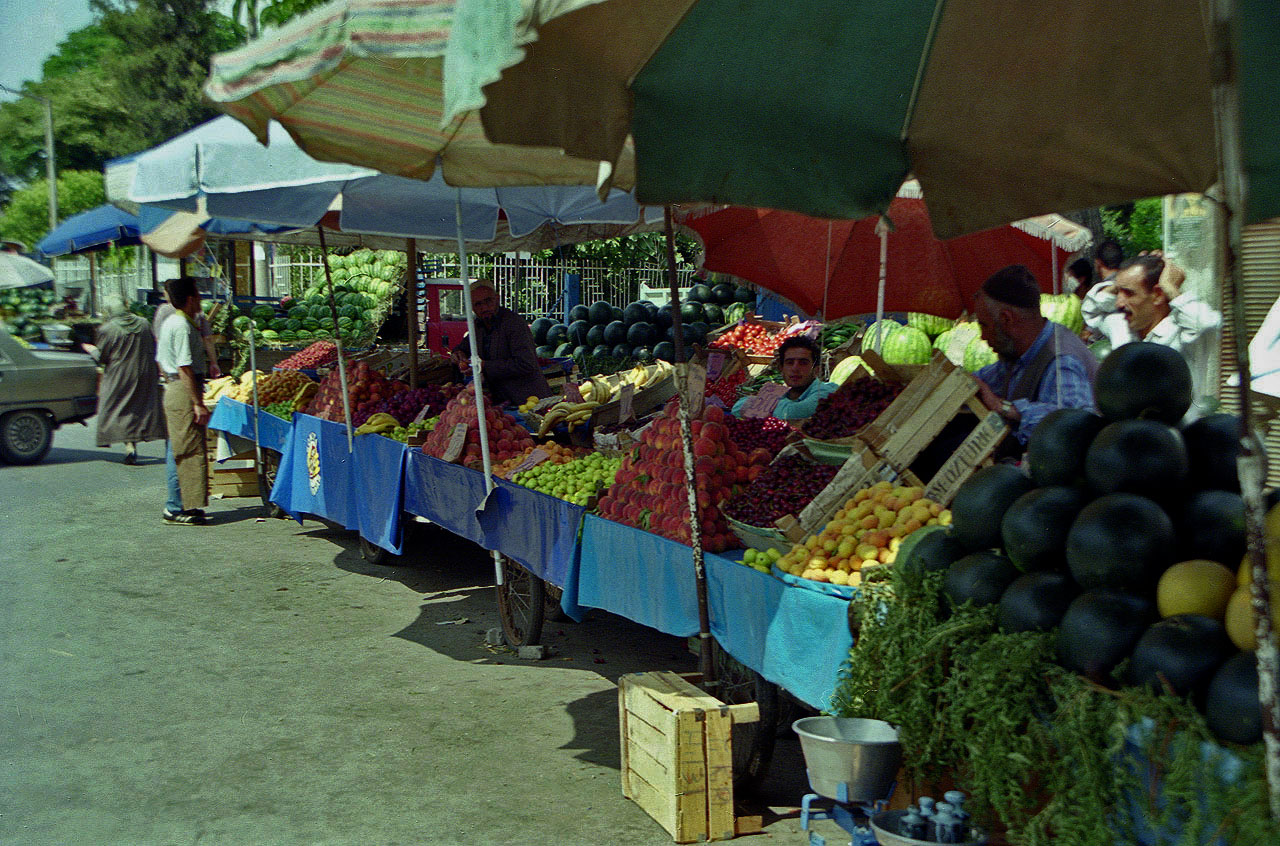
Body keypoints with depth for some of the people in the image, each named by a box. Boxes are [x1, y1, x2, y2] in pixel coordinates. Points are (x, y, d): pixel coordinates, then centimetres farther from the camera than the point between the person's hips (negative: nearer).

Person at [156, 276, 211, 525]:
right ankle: (187, 507, -7)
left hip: (172, 390, 10)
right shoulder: (183, 327, -16)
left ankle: (182, 506, 18)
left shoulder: (169, 322, 15)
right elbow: (185, 368, -20)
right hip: (184, 392, -10)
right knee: (191, 451, -8)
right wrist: (198, 403, -20)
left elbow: (160, 361, 21)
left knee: (182, 451, 14)